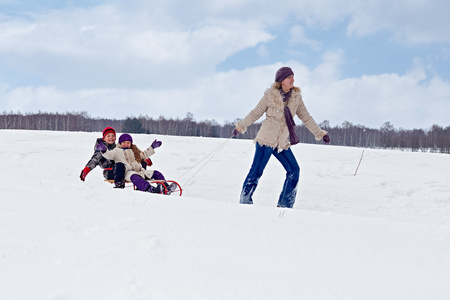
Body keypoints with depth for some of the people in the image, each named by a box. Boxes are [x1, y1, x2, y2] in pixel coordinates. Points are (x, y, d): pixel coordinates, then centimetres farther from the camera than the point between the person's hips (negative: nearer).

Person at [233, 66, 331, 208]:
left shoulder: (296, 97, 6)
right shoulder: (270, 95, -6)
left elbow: (306, 117, 13)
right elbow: (256, 113, 2)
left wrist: (320, 133, 12)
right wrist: (240, 126, 3)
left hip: (282, 143, 5)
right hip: (266, 139, -5)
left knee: (294, 170, -3)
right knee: (256, 171, -5)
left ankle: (285, 204, 6)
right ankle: (244, 201, 9)